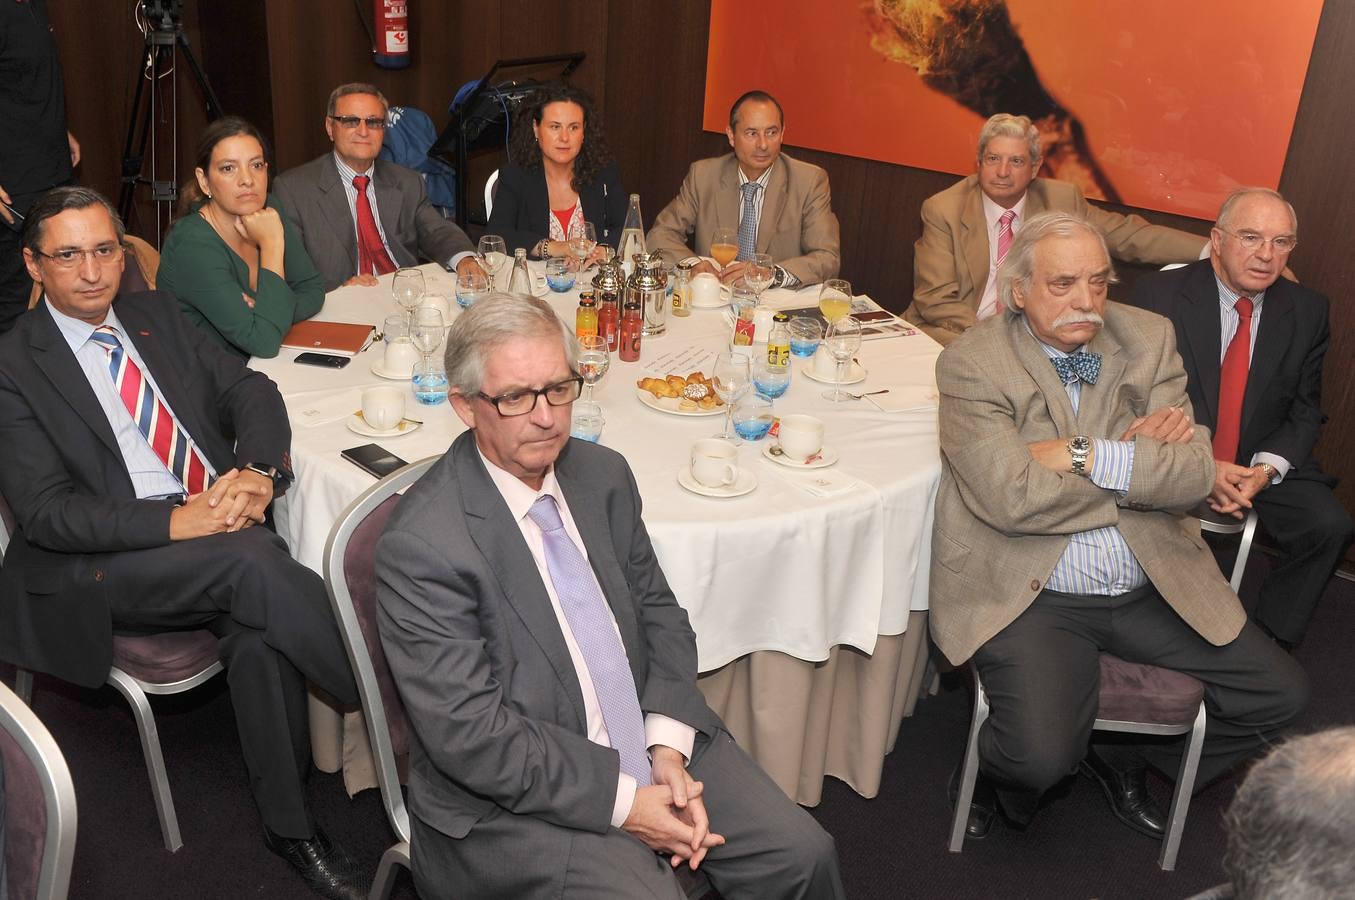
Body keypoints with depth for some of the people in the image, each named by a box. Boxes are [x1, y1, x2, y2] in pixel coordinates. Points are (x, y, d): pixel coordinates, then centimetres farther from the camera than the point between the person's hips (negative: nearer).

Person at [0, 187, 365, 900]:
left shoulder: (156, 314, 15)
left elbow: (247, 387, 11)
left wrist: (257, 471, -12)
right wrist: (176, 521, -23)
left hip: (222, 518, 4)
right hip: (106, 566, -4)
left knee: (260, 636, -27)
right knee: (250, 561, -33)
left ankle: (288, 826, -11)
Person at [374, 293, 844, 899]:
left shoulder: (604, 475, 1)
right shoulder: (423, 546, -20)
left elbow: (657, 611, 7)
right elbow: (472, 735, -20)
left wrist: (668, 747, -7)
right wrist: (623, 801, -19)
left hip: (652, 742, 6)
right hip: (514, 800, -5)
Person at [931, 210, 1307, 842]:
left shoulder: (1149, 339, 4)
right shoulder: (972, 363, -10)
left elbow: (1194, 474, -5)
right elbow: (1012, 498, -22)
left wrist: (1083, 456, -17)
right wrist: (1143, 463, -11)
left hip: (1155, 586, 6)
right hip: (1030, 593, -5)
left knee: (1281, 694, 4)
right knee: (1041, 755, -24)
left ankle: (1123, 759, 27)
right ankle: (994, 769, 16)